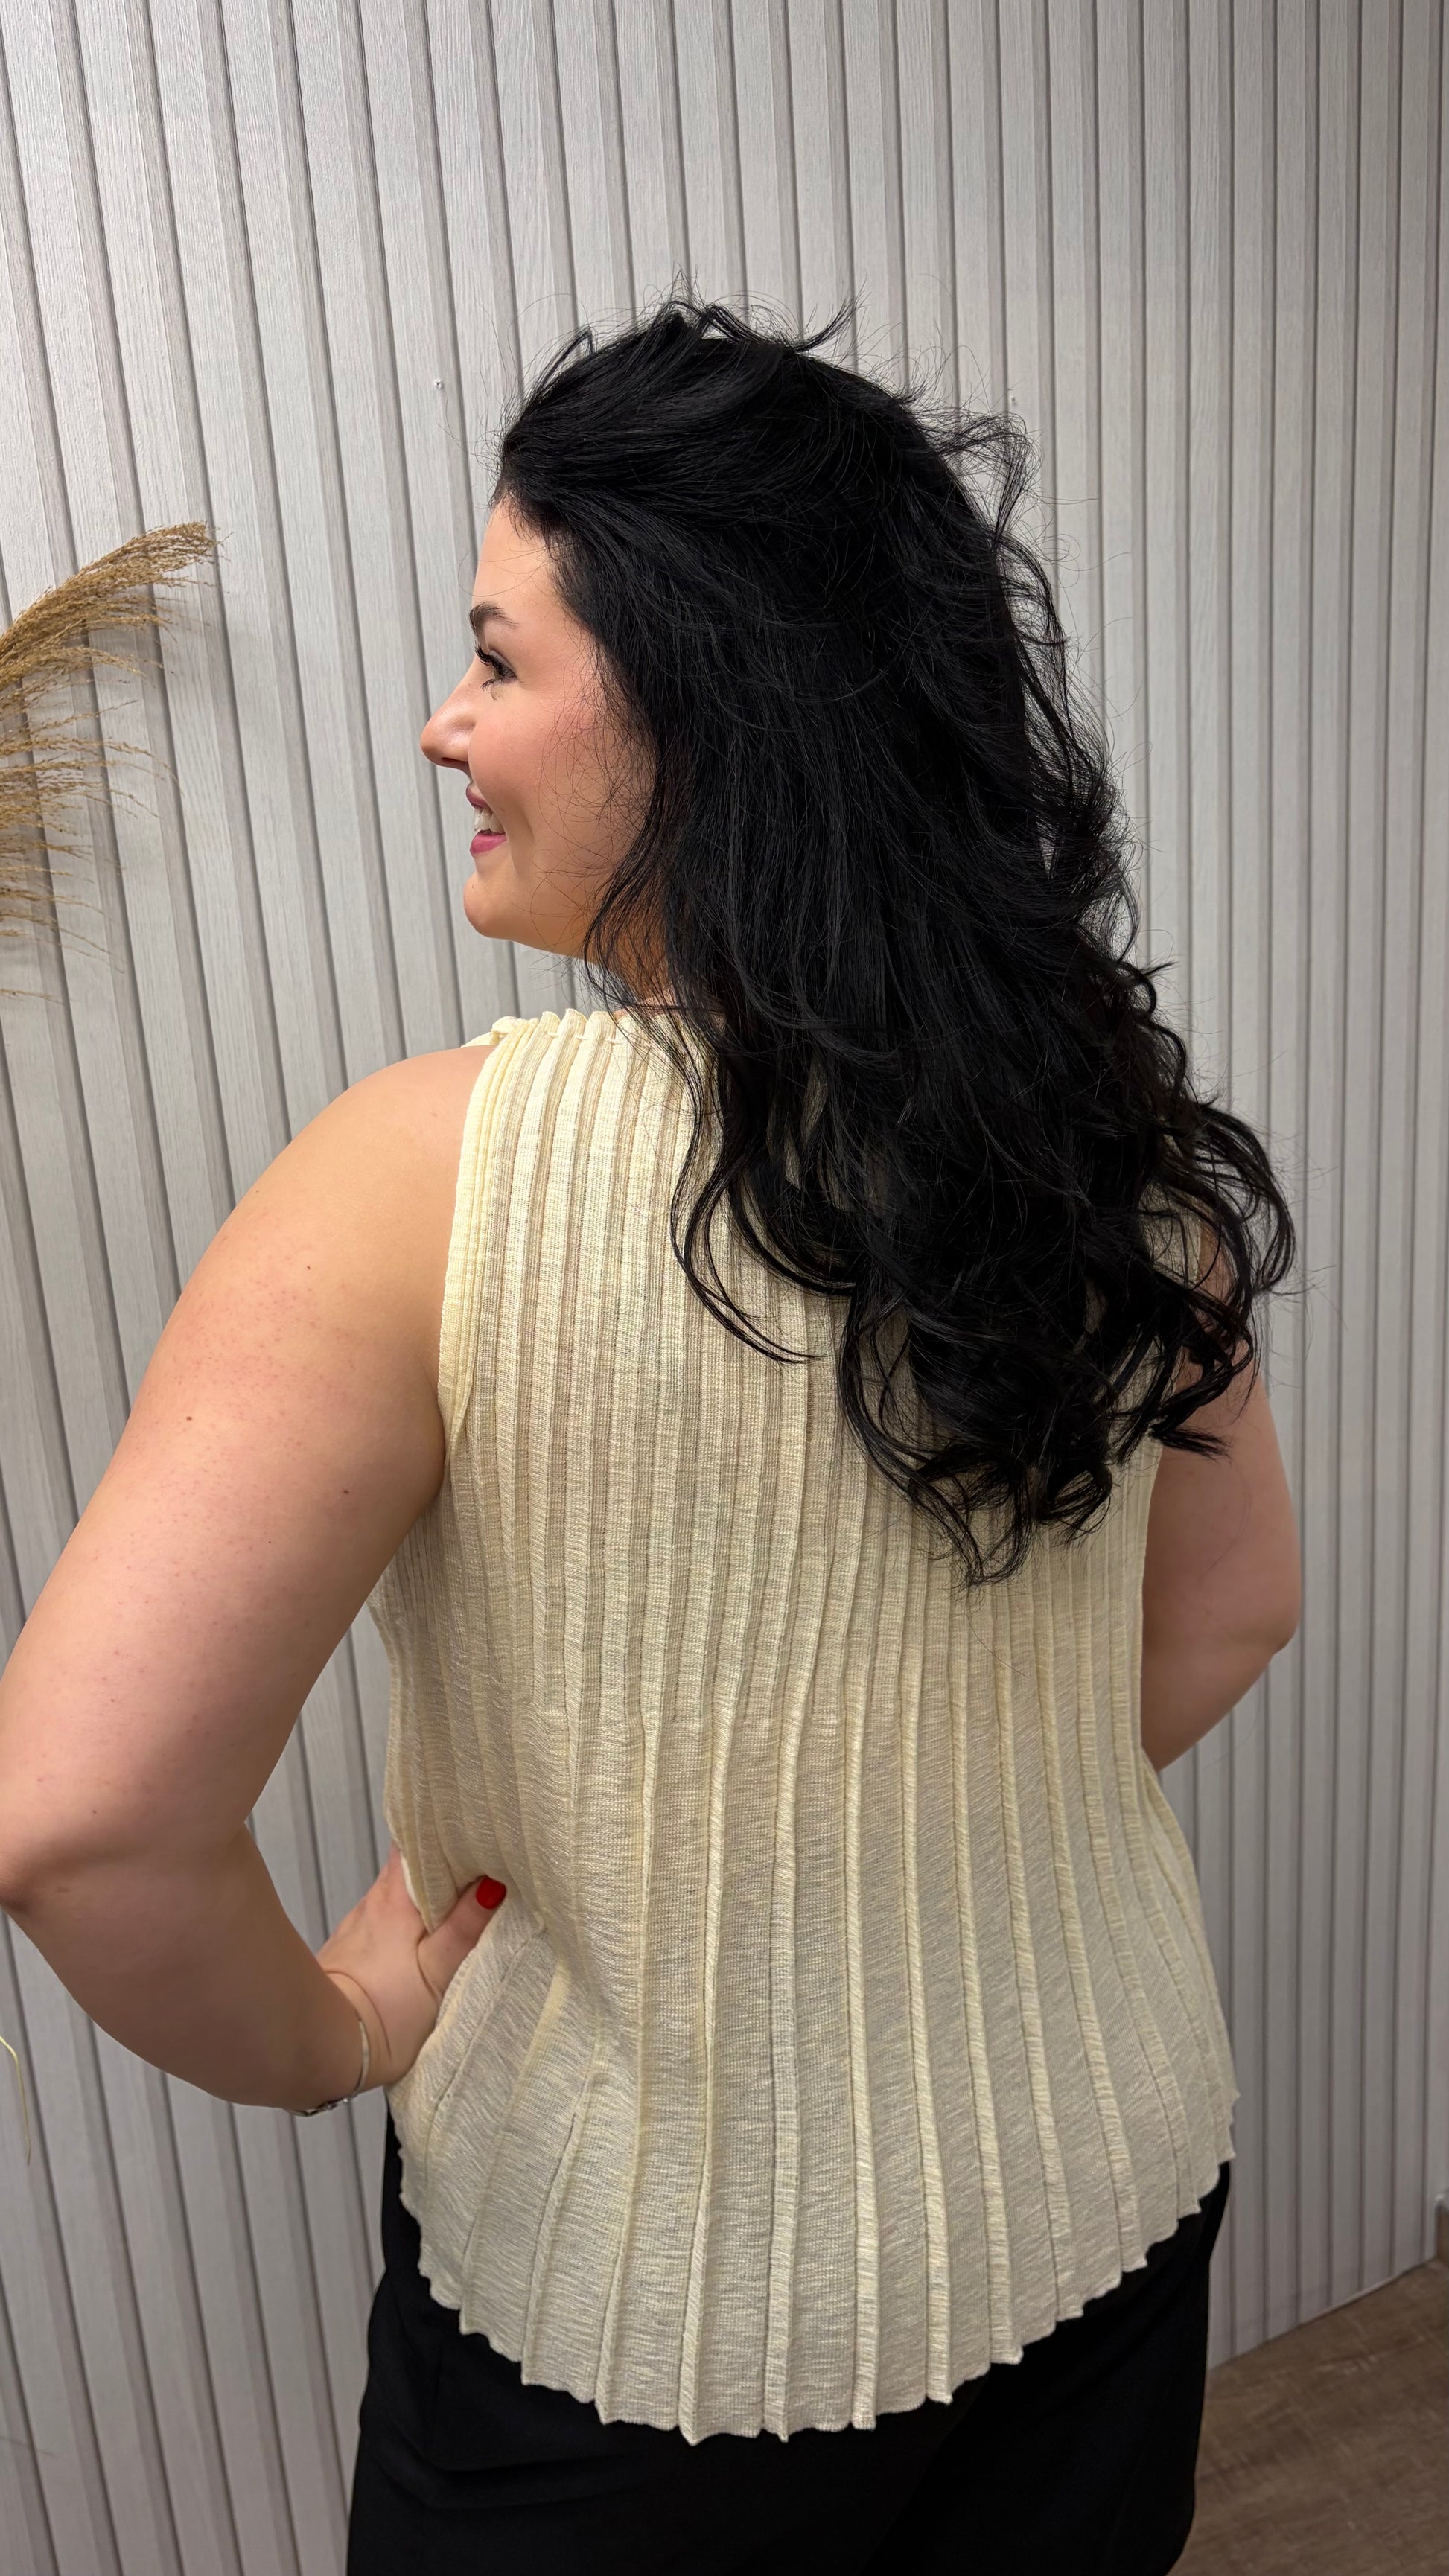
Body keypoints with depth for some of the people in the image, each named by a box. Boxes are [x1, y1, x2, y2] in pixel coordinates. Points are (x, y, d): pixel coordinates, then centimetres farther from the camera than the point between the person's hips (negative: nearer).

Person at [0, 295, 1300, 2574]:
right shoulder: (1110, 1121, -11)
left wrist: (329, 2034, -10)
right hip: (1118, 2191, 5)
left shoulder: (434, 1174, -27)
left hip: (646, 2319, -4)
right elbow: (1234, 1609, 1)